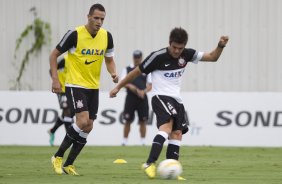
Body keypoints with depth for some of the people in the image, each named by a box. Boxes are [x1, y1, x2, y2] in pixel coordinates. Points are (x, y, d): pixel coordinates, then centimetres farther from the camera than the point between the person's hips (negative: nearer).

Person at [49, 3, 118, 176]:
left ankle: (68, 164, 16)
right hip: (75, 84, -6)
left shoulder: (107, 36, -1)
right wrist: (55, 79, -13)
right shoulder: (75, 34, -15)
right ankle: (58, 157, -5)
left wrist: (113, 73, -8)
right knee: (83, 121, -20)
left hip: (93, 87, 6)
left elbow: (109, 59, 14)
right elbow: (54, 55, -6)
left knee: (88, 127, 4)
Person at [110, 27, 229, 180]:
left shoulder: (186, 54, 2)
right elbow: (137, 71, -2)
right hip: (160, 97, -7)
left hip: (176, 99, 7)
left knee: (177, 133, -2)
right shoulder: (158, 56, -12)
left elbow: (212, 57, 7)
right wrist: (118, 87, 4)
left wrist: (220, 46, -12)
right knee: (167, 124, -29)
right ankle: (150, 164, -40)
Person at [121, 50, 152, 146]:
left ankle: (143, 141, 6)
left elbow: (150, 85, 6)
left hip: (142, 98, 1)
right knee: (128, 120, -1)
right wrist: (131, 86, -18)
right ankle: (124, 141, 7)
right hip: (130, 97, 0)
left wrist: (144, 91, -14)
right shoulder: (127, 69, 10)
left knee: (143, 121, 0)